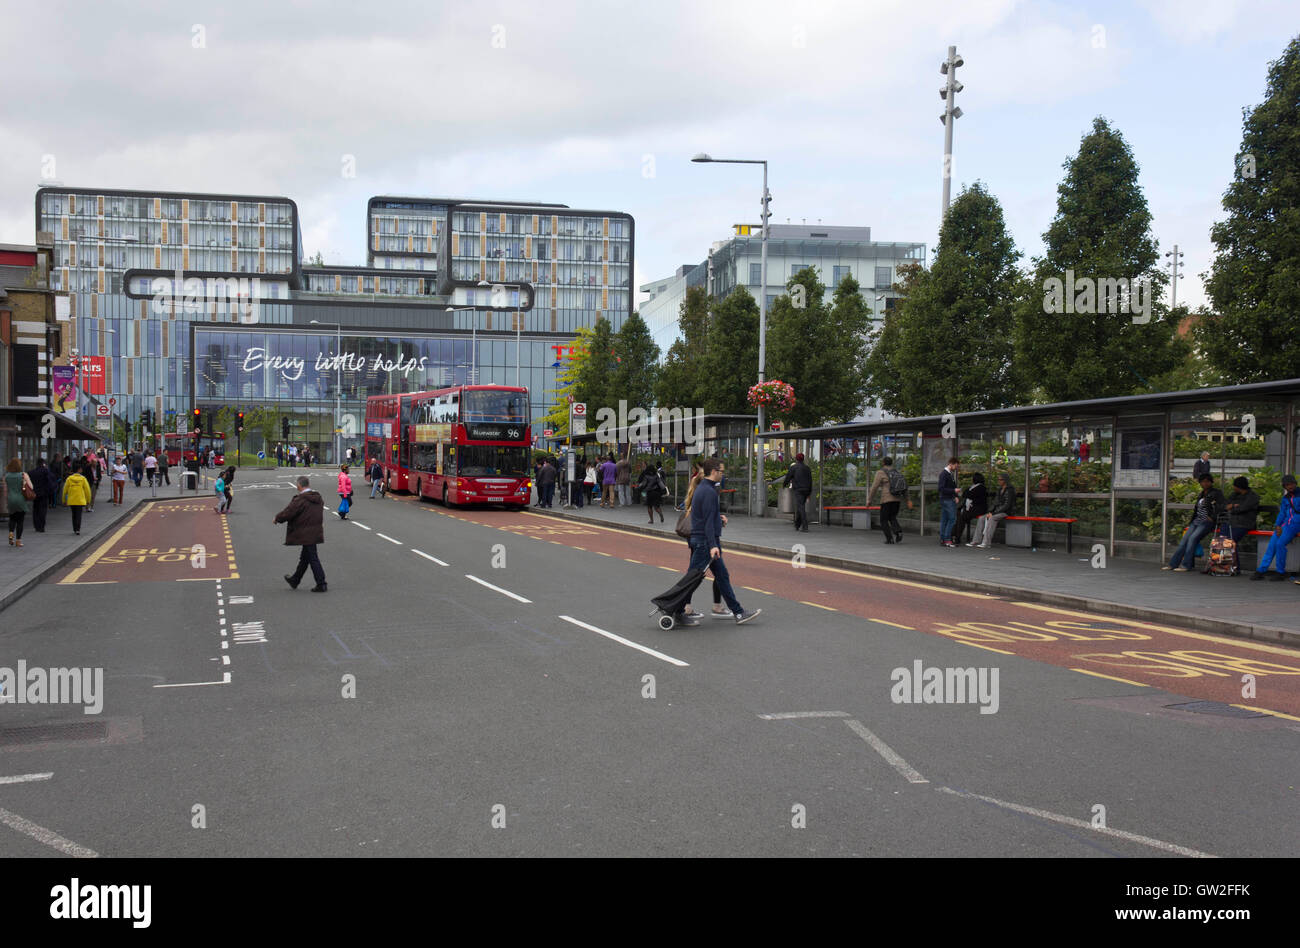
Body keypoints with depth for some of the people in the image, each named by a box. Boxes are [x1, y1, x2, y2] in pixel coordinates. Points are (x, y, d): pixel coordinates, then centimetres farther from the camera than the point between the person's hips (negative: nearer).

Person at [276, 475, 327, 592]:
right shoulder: (318, 498, 8)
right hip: (316, 533, 9)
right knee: (304, 558, 20)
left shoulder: (300, 500, -18)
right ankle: (294, 581, 35)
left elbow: (287, 513, -16)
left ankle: (321, 584, -4)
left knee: (313, 559, -4)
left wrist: (277, 519, 3)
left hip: (306, 535, -9)